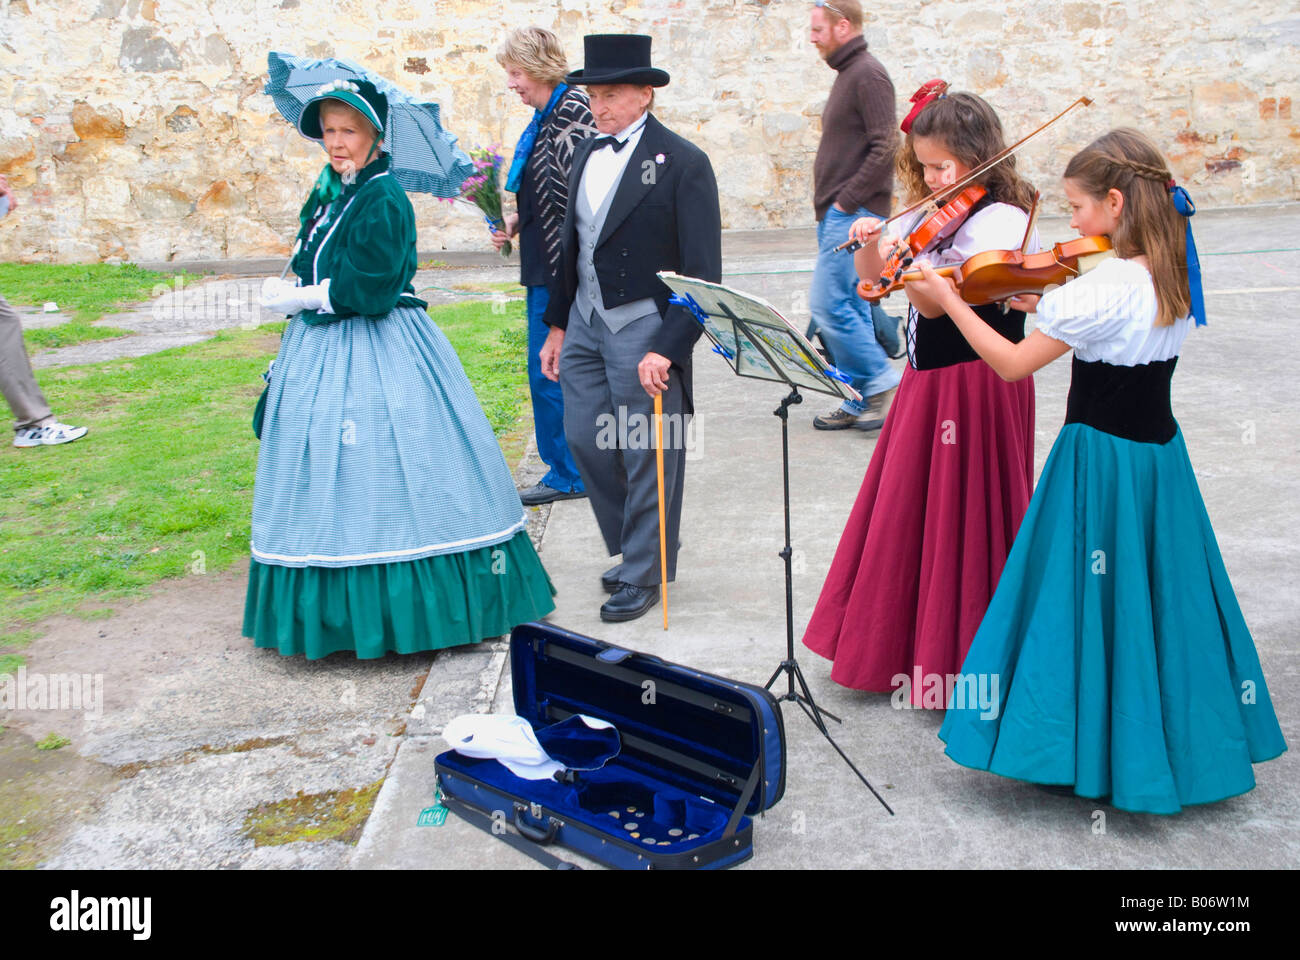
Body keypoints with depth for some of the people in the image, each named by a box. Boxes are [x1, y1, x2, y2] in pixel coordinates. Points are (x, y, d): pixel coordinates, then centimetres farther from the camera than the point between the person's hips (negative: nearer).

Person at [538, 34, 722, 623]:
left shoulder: (682, 163, -11)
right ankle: (633, 545, 33)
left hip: (643, 327, -7)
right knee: (585, 441, 12)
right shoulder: (586, 154, 11)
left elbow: (703, 273, -14)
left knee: (647, 456, 2)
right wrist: (557, 325, 18)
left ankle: (645, 574, 18)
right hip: (586, 321, 7)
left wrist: (668, 348, -20)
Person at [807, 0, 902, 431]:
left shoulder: (868, 75, -11)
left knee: (828, 305, -13)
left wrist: (846, 201, -18)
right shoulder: (848, 74, 19)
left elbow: (884, 147, -20)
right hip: (839, 214, 10)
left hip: (853, 214, -10)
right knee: (851, 307, 10)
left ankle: (881, 382, -2)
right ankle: (860, 402, 15)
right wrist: (830, 205, 13)